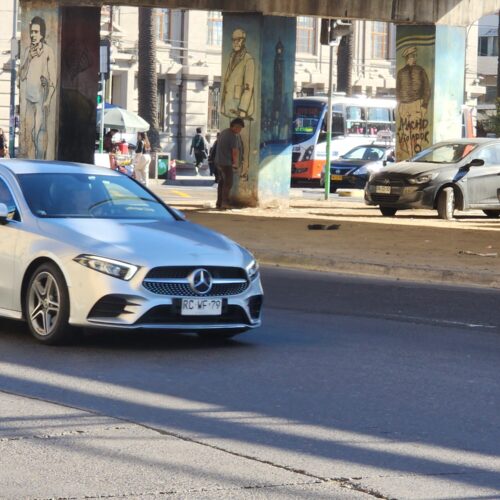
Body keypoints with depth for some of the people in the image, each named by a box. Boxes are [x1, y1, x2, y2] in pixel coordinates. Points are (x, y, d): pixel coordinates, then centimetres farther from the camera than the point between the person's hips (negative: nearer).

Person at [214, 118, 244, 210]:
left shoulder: (223, 133, 14)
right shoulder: (233, 136, -15)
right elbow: (235, 151, -16)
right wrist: (236, 164, -2)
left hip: (219, 162, 9)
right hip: (227, 163, -9)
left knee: (222, 182, 15)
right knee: (228, 183, -4)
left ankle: (219, 203, 17)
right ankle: (224, 203, -7)